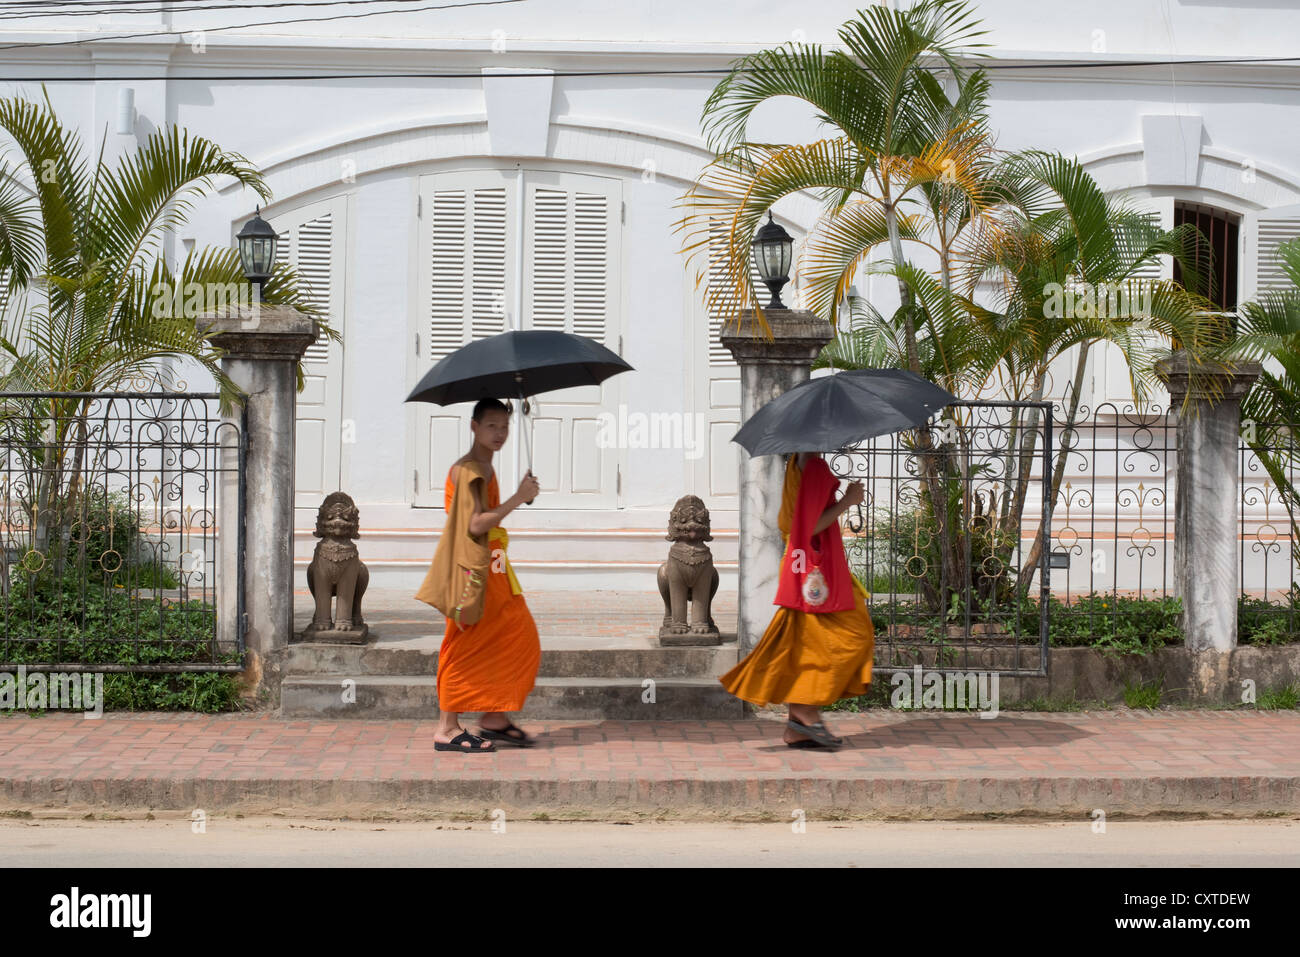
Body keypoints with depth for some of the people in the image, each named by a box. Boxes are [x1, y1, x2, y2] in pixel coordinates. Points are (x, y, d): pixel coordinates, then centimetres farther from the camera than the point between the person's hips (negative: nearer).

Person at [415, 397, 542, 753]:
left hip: (492, 570, 10)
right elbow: (476, 524, -26)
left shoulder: (486, 469, 15)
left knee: (517, 635, 8)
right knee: (466, 646, -6)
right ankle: (447, 728, 1)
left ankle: (495, 718, 14)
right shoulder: (467, 470, -16)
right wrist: (518, 499, -24)